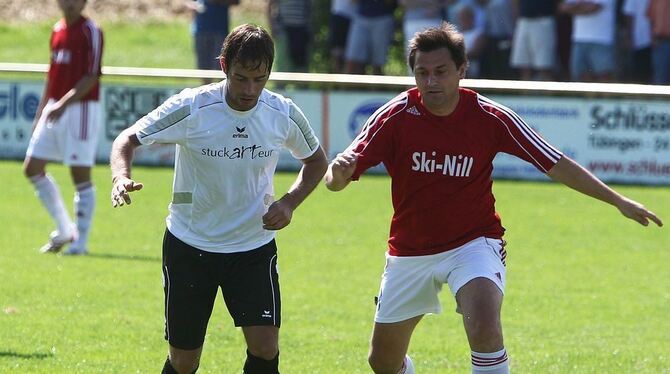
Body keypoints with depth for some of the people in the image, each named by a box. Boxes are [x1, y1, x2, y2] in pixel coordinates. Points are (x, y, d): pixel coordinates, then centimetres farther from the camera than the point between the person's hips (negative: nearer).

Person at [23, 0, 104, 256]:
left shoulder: (90, 32, -9)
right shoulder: (57, 30, 14)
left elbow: (91, 77, -16)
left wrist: (64, 103, -23)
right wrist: (41, 110, 20)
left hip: (80, 108, -8)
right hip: (54, 108, 8)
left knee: (81, 176, -6)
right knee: (32, 168, 7)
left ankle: (81, 241, 0)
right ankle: (65, 230, 18)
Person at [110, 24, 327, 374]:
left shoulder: (284, 114, -9)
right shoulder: (190, 108, -18)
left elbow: (316, 161, 11)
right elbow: (128, 138, -9)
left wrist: (289, 203, -8)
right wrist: (121, 177, -31)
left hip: (255, 246, 1)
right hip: (189, 244, -1)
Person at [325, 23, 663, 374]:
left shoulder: (490, 118, -14)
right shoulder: (395, 117, -14)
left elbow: (555, 164, -5)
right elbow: (336, 181, -17)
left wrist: (618, 200, -8)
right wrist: (339, 170, -42)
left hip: (473, 243, -2)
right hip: (409, 250, 2)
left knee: (484, 325, -31)